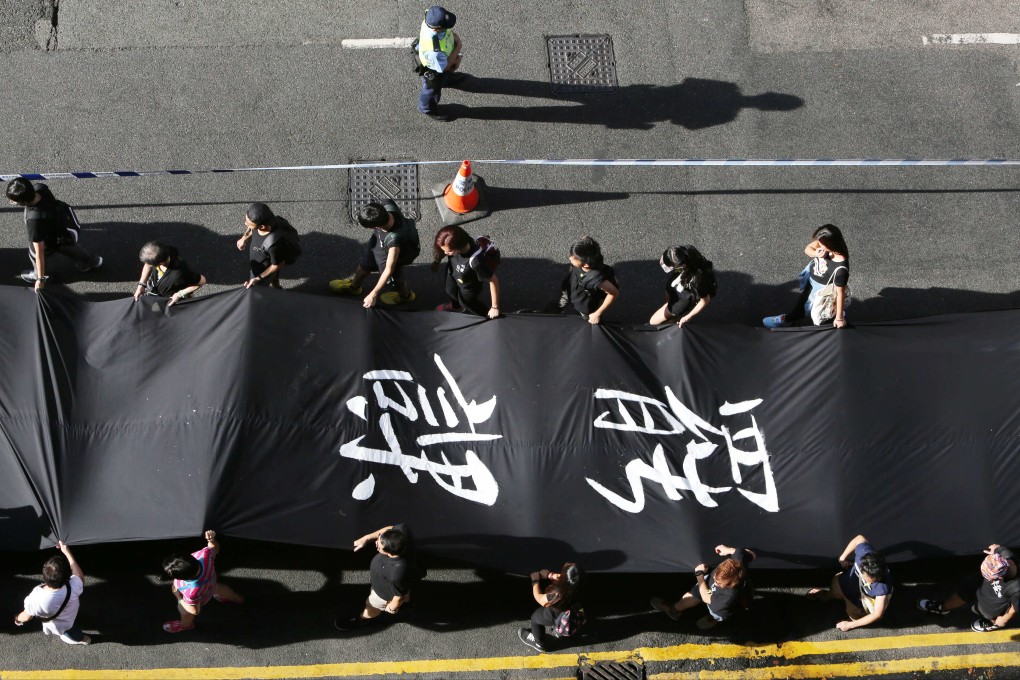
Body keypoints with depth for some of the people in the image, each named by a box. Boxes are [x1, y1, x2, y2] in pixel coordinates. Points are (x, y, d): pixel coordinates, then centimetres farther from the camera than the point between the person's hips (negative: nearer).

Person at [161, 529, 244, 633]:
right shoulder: (204, 554, -43)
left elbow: (195, 611, -28)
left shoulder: (191, 593, -50)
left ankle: (186, 625, 64)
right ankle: (237, 599, 69)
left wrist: (178, 597, -23)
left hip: (198, 600, -4)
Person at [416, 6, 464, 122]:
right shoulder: (433, 50, -50)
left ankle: (446, 79, 74)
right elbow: (445, 67, -30)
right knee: (433, 90, 27)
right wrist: (458, 48, -25)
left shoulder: (433, 21, -33)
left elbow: (452, 34, -10)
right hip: (433, 70, -6)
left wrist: (456, 56, -17)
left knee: (446, 74, 39)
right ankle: (427, 109, 58)